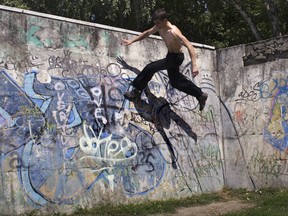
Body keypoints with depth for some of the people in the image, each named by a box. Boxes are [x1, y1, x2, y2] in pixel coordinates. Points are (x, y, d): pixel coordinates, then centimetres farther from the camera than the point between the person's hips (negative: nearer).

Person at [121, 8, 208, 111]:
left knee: (150, 68, -19)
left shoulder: (174, 32, -32)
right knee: (175, 82, 21)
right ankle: (200, 95, 35)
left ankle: (137, 91, -3)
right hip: (170, 55, 9)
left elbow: (190, 47, -34)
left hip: (176, 57, -9)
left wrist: (194, 65, -42)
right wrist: (131, 41, 3)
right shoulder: (159, 27, -9)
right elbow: (147, 33, 9)